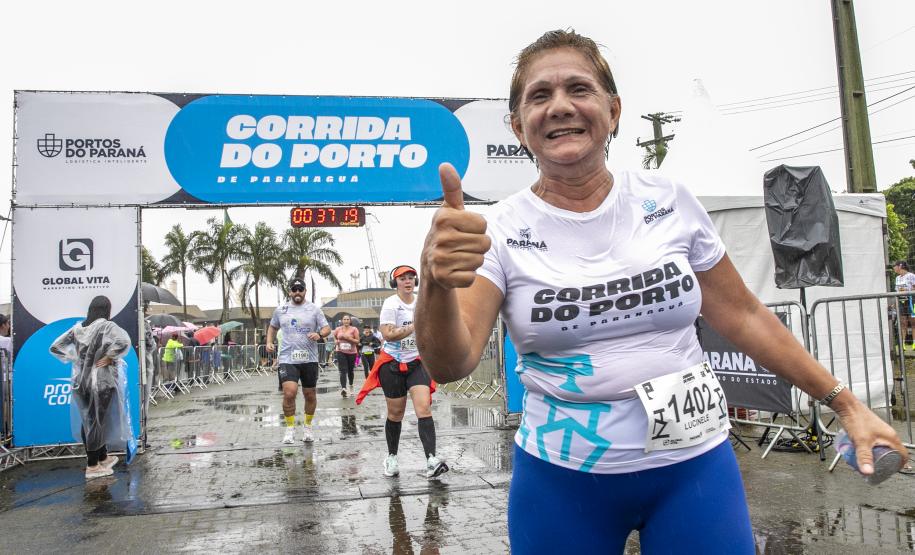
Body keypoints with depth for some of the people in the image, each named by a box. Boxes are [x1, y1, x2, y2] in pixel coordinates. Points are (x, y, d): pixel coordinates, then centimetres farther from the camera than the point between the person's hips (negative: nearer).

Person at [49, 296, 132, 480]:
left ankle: (103, 457, 32)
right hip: (102, 381, -6)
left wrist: (74, 358, 9)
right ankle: (92, 466, 13)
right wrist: (109, 357, -18)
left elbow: (55, 347, 10)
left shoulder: (78, 328, 3)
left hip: (81, 381, 6)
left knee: (89, 421, 17)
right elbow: (124, 342, -32)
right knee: (97, 421, 5)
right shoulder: (107, 326, -13)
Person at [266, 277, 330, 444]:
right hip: (287, 359, 0)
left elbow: (327, 328, 0)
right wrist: (269, 342, 7)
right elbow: (272, 327, 23)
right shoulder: (280, 310, 8)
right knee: (289, 393, -16)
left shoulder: (314, 309, 1)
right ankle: (290, 427, 4)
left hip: (309, 359, 0)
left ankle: (308, 426, 31)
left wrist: (319, 334, -21)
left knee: (310, 395, 10)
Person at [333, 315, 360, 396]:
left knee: (350, 370, 14)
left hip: (351, 352, 0)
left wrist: (348, 338, -18)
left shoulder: (354, 329, -2)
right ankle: (343, 388, -26)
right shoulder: (338, 329, 5)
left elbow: (357, 341, -6)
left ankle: (350, 385, 38)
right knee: (343, 371, -14)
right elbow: (334, 337, 24)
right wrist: (336, 341, 3)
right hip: (341, 352, 0)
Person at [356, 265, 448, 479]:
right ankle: (391, 457, 25)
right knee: (395, 413, 5)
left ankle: (431, 460, -21)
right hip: (392, 364, -3)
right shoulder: (391, 304, -10)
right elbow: (388, 334, -22)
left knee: (424, 408, -13)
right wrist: (415, 326, -23)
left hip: (417, 362, 3)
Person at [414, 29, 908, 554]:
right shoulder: (501, 231, -9)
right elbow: (451, 363, -19)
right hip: (562, 478, 0)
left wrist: (843, 401, 8)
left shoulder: (670, 201, -3)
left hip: (696, 464, 1)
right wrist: (437, 283, -39)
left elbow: (741, 314, 6)